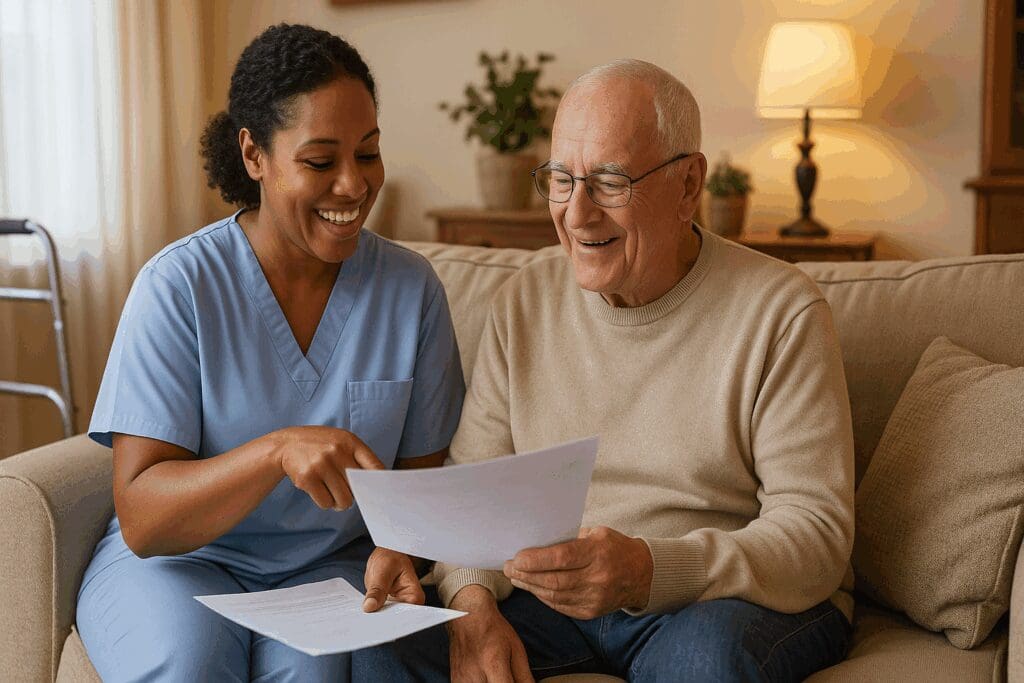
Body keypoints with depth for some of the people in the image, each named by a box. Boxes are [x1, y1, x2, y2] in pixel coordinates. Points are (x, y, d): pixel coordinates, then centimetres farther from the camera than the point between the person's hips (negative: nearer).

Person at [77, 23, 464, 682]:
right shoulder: (180, 285, -11)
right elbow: (140, 521, -17)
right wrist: (278, 449, -34)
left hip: (333, 562, 1)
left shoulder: (411, 287, -2)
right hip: (180, 560, -1)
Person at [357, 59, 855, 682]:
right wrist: (473, 606, -17)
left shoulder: (781, 312, -10)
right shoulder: (523, 303, 5)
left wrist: (649, 570, -31)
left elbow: (816, 536, -15)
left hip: (746, 599, -3)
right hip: (553, 596, 4)